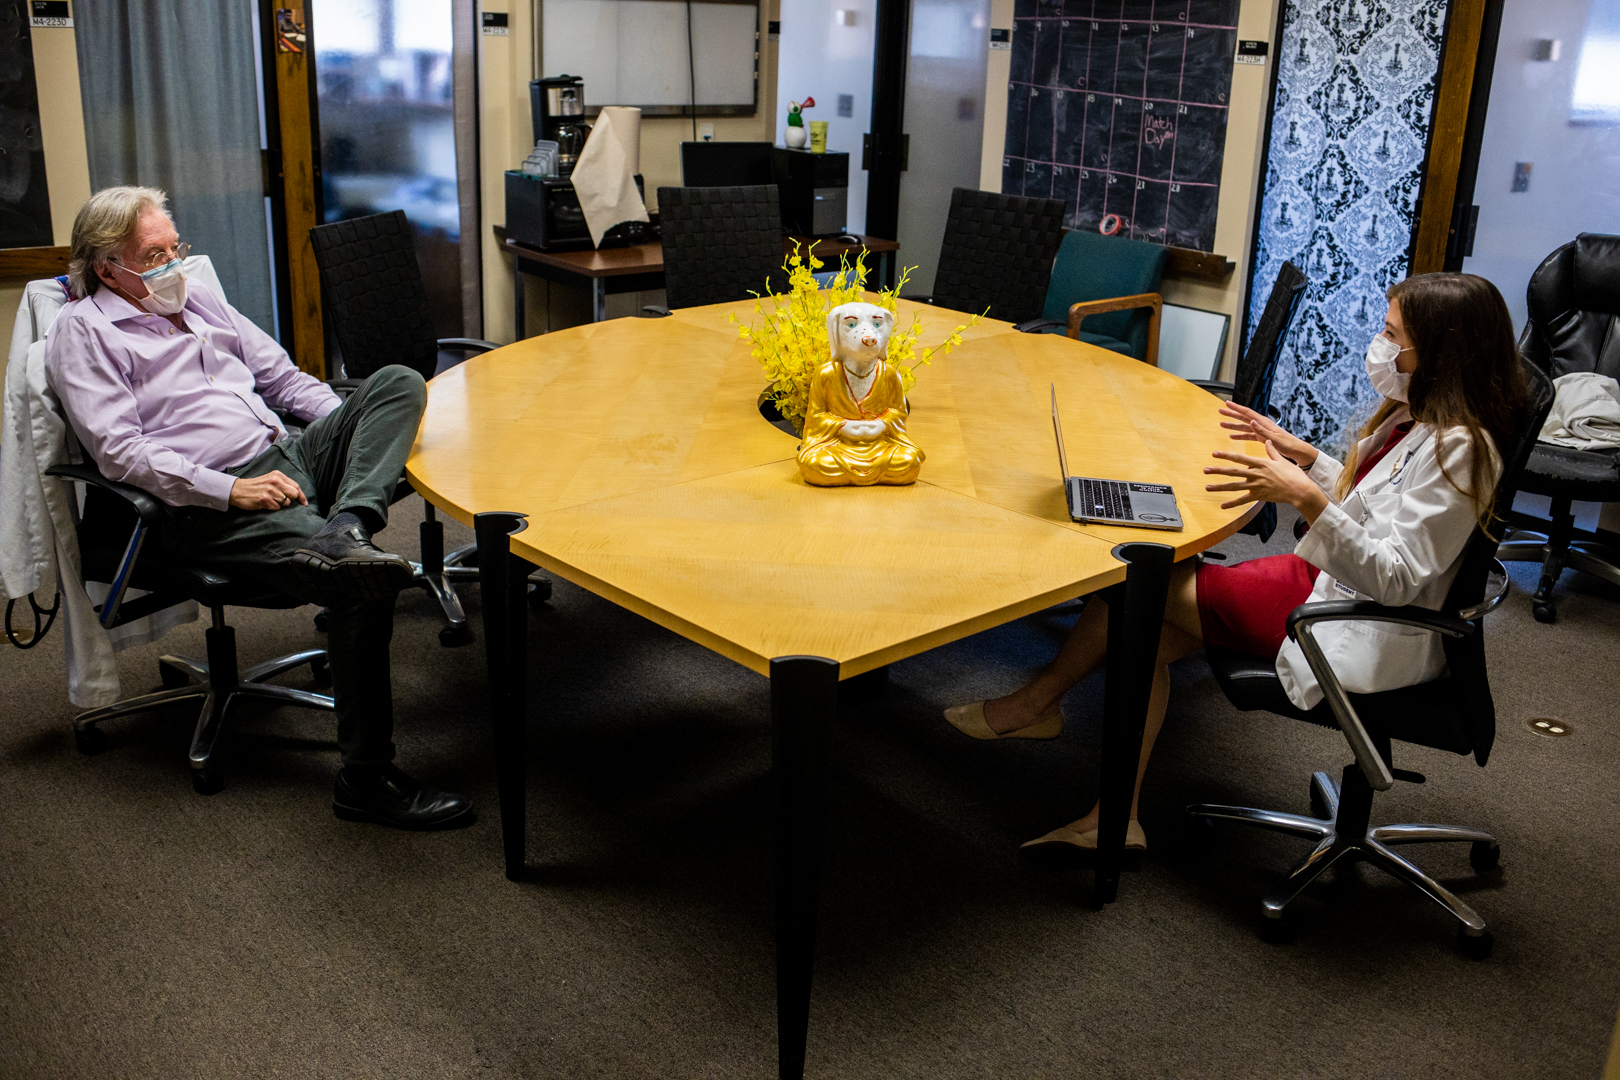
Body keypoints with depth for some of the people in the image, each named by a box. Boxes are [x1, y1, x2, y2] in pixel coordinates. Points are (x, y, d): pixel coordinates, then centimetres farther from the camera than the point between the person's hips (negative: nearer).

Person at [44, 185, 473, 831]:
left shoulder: (198, 302, 25)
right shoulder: (82, 331, 3)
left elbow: (283, 378, 27)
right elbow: (118, 450, -9)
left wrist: (362, 429, 9)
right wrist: (229, 490, -20)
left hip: (290, 457, 8)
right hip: (206, 508, -8)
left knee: (399, 382, -15)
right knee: (366, 586, -30)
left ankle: (346, 530, -38)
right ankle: (366, 780, -22)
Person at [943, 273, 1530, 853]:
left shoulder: (1458, 447, -22)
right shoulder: (1417, 417, 7)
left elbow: (1396, 577, -27)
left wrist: (1305, 498, -38)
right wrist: (1302, 454, 13)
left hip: (1359, 635, -10)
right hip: (1330, 585, 10)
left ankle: (1036, 701, 14)